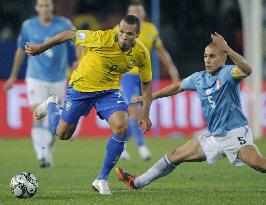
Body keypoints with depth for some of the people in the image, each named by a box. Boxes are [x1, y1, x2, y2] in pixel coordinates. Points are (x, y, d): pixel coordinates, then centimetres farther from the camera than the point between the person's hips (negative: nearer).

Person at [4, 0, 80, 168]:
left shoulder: (64, 24, -2)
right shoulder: (28, 26, 1)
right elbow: (21, 49, 12)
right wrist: (13, 76, 17)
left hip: (58, 79, 1)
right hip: (36, 79, -1)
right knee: (38, 118, -17)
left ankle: (48, 154, 29)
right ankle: (42, 156, -25)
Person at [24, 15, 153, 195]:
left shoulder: (141, 53, -17)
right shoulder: (102, 38, -30)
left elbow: (146, 83, 0)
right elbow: (69, 35, -16)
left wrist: (145, 115, -5)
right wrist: (41, 48, -6)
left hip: (109, 90, 2)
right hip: (81, 86, -2)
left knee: (121, 127, -24)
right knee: (62, 134, 7)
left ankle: (102, 180, -8)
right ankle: (51, 105, 44)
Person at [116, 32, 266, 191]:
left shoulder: (227, 73, -12)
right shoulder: (199, 78, 10)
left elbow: (247, 70, -34)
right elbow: (178, 87, 28)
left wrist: (228, 49, -45)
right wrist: (151, 96, 34)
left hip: (235, 132, -7)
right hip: (213, 136, 8)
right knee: (175, 156, 16)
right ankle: (137, 183, 29)